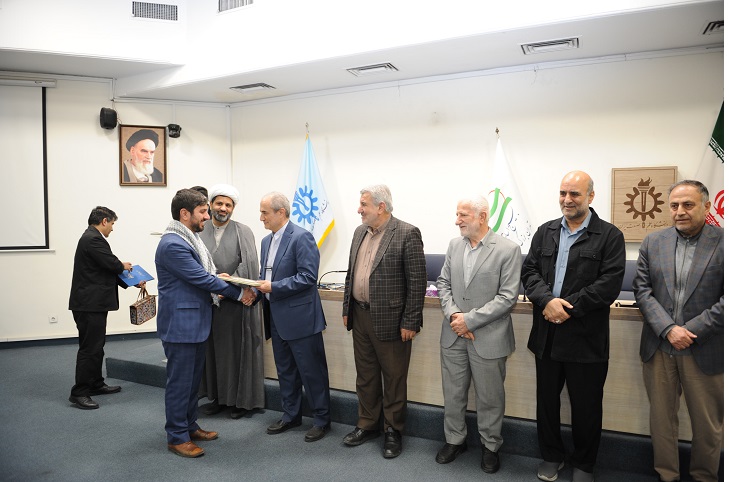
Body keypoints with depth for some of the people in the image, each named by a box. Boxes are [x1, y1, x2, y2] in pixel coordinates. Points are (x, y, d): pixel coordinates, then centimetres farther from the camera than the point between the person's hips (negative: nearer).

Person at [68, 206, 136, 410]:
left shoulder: (91, 238, 16)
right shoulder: (93, 239, -18)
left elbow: (107, 270, 17)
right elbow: (113, 264, -22)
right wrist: (124, 266, 1)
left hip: (92, 303, 11)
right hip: (90, 304, -11)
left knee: (96, 346, 18)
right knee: (89, 348, -4)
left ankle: (95, 384, 29)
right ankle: (79, 393, 3)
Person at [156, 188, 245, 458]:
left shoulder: (189, 240, 13)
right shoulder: (173, 244, -20)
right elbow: (201, 278, -20)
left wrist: (216, 285, 1)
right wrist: (238, 294, -13)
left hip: (196, 322, 10)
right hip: (180, 323, -10)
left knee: (193, 379, 19)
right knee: (180, 382, 2)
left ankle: (189, 426, 32)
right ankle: (177, 437, 16)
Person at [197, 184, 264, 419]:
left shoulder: (243, 232, 1)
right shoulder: (199, 232, 6)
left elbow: (249, 263, -9)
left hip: (237, 301, -2)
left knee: (238, 349, 4)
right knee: (213, 349, 10)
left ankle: (241, 399, 17)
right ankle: (218, 397, 25)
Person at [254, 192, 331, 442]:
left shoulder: (301, 237, -14)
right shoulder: (266, 241, 12)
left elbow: (308, 276, -21)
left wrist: (273, 287, -20)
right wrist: (256, 291, 0)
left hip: (300, 317, -8)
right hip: (277, 318, 8)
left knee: (311, 371, 4)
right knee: (285, 371, 18)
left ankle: (322, 419, 19)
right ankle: (291, 415, 33)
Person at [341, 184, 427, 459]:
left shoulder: (407, 234, -13)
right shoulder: (360, 232, 9)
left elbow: (417, 282, -14)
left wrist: (410, 322, -14)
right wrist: (347, 309, 13)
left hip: (390, 320, -7)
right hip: (360, 317, 7)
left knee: (393, 379, 9)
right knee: (365, 376, 18)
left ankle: (393, 431, 26)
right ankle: (367, 425, 34)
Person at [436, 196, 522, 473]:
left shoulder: (508, 250, -11)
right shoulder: (454, 245, 5)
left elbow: (508, 297, -14)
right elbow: (443, 283, 7)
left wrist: (470, 319, -17)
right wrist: (453, 314, -10)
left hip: (488, 338, -4)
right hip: (454, 335, 4)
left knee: (489, 398, 11)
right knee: (453, 394, 16)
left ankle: (490, 445, 33)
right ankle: (454, 440, 37)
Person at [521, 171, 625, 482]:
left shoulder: (610, 236, -4)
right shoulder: (545, 232, 9)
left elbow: (610, 283, -14)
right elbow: (529, 270, 2)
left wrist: (569, 308, -18)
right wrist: (547, 300, -16)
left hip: (586, 337, -4)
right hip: (547, 335, 4)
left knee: (586, 406, 10)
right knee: (546, 400, 16)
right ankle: (551, 456, 36)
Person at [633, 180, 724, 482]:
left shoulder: (723, 243, -6)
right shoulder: (653, 242, 4)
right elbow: (642, 289, 0)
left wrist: (690, 331, -14)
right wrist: (668, 329, -12)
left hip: (705, 350, -2)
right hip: (659, 347, 2)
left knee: (708, 424, 14)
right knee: (662, 417, 14)